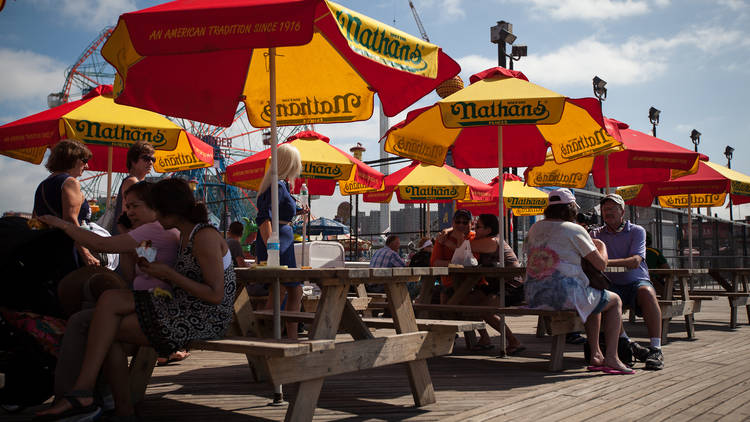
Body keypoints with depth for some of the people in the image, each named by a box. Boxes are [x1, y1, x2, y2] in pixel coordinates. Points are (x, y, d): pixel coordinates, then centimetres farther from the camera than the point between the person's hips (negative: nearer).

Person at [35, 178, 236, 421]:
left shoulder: (205, 237, -15)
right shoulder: (186, 235, 15)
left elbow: (216, 295, -20)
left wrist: (168, 274, -15)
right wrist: (153, 269, 4)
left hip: (204, 319, -9)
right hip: (185, 312, 9)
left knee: (110, 300, -14)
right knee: (108, 330, -3)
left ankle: (82, 394, -10)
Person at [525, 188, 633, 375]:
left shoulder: (535, 228, 13)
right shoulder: (575, 230, -5)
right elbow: (601, 264, -4)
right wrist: (601, 245, 18)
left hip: (533, 295, 7)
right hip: (564, 294, -7)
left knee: (593, 301, 32)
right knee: (615, 301, 16)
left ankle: (595, 355, 29)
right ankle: (611, 357, 5)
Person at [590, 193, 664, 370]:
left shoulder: (637, 231, 2)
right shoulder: (596, 234, 11)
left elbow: (635, 262, -14)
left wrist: (607, 262, -30)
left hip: (637, 281, -1)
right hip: (612, 285, 2)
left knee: (647, 292, -35)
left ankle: (656, 349, -33)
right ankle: (628, 345, -22)